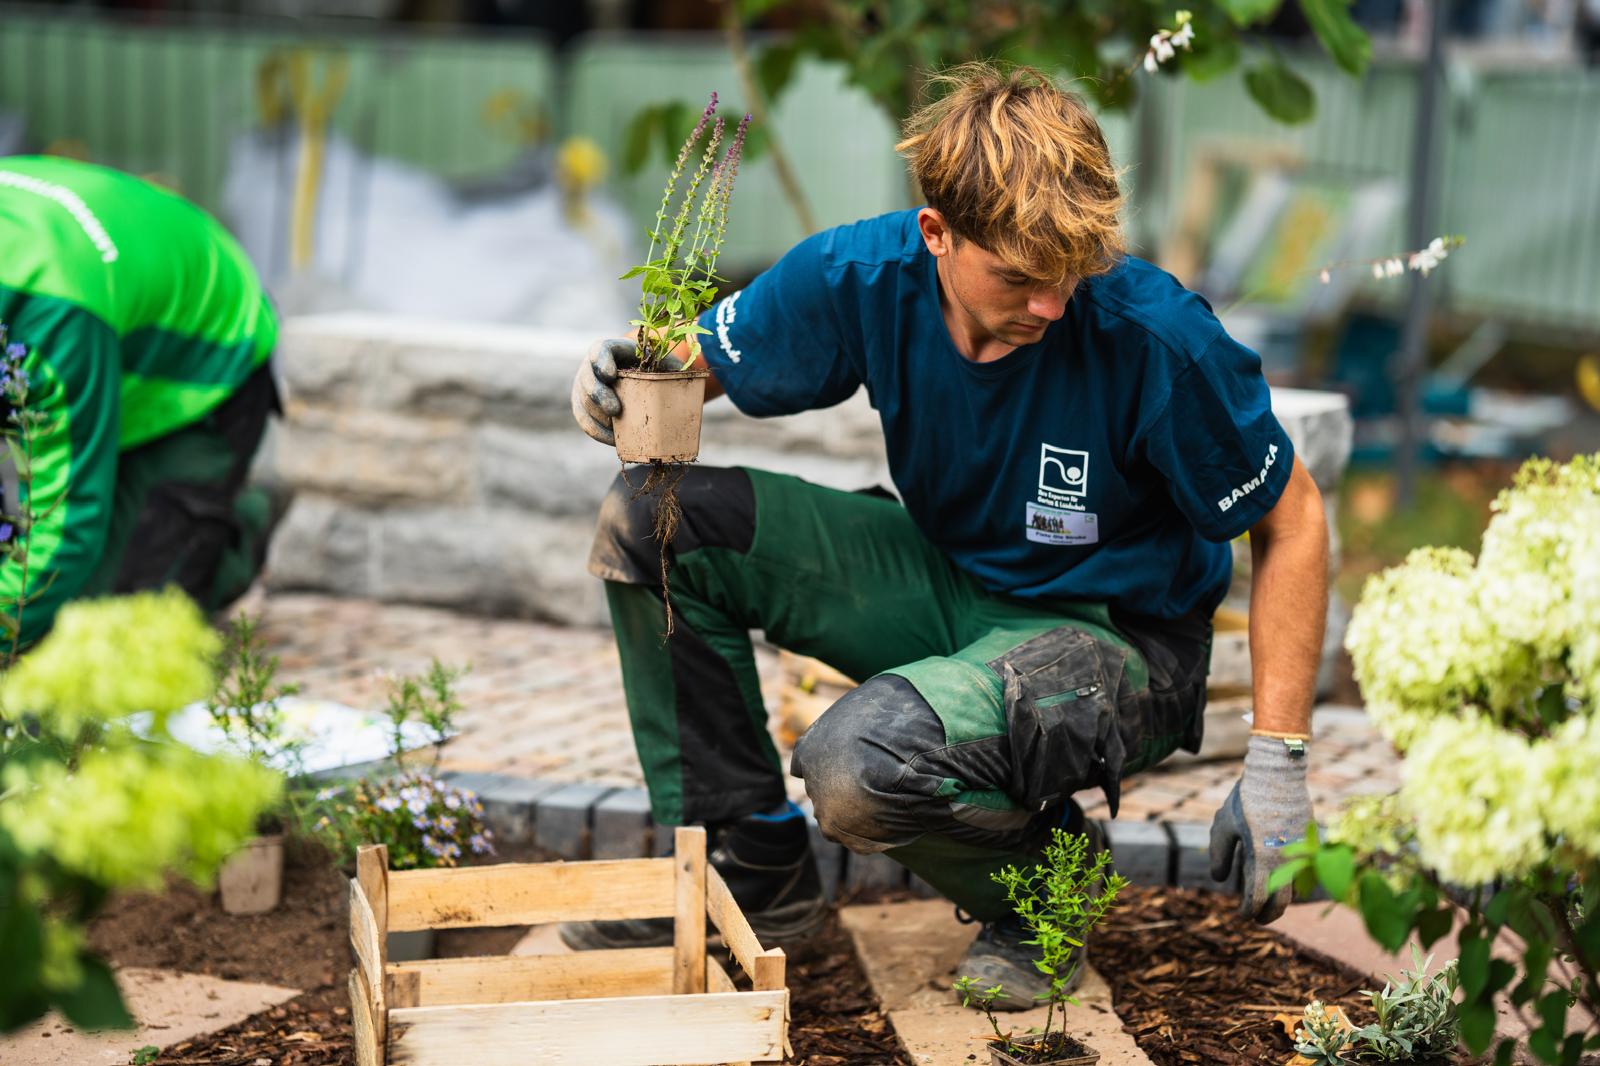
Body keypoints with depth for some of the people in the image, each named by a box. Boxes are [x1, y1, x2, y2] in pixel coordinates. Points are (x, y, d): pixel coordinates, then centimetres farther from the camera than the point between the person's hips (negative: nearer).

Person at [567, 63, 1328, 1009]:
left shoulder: (1158, 340, -28)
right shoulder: (864, 275, -17)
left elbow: (1292, 520, -15)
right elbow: (702, 362, 1)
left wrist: (1277, 764, -17)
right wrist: (627, 379, -25)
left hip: (1114, 638, -5)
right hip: (949, 582, 6)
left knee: (860, 766, -34)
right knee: (653, 518, -10)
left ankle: (1045, 878, 2)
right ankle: (753, 869, 4)